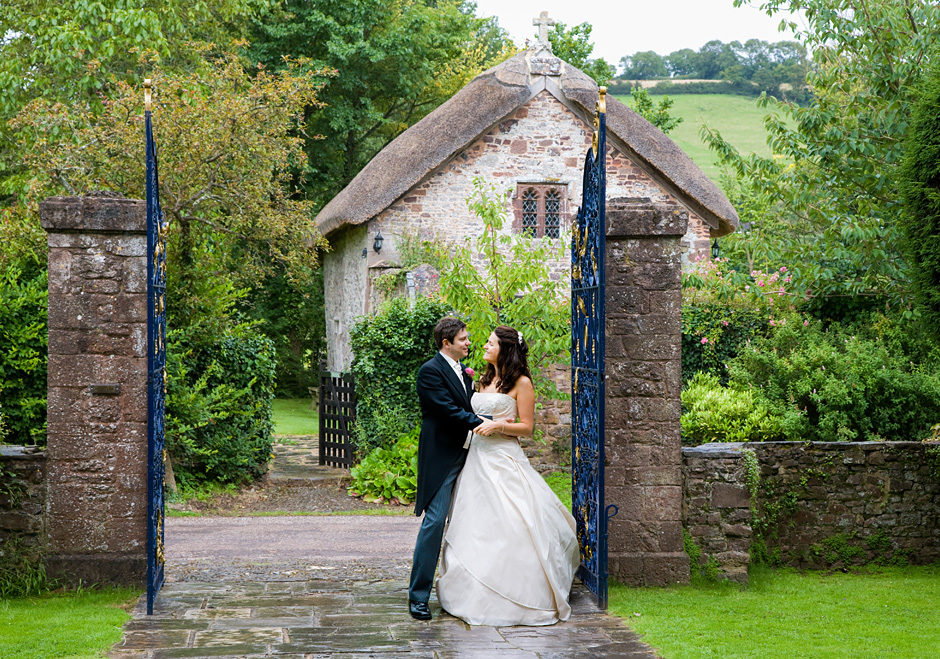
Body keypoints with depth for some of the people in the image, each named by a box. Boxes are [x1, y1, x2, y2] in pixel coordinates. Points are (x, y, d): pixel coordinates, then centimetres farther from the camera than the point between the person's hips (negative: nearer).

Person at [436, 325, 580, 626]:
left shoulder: (521, 382, -4)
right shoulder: (484, 380, 16)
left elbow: (526, 427, -7)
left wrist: (498, 425, -17)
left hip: (504, 461, -7)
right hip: (477, 458, 7)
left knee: (508, 526, -10)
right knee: (476, 527, 6)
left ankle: (518, 598, -4)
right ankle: (478, 595, 13)